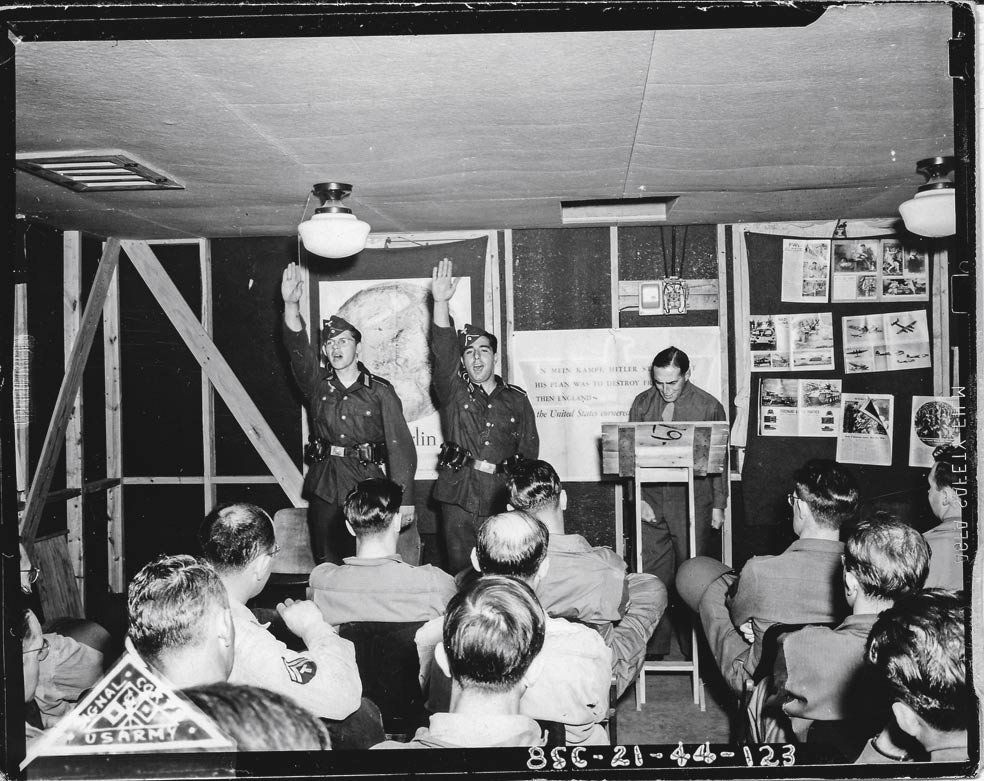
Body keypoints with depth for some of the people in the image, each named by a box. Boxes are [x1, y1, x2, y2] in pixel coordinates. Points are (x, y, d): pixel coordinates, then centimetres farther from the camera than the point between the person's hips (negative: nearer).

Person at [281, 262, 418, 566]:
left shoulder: (380, 391, 1)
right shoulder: (317, 386, 9)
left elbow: (399, 444, -3)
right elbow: (297, 346, -6)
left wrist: (404, 500, -10)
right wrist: (291, 304, -23)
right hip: (324, 488, 3)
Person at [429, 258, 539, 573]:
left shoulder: (516, 399, 11)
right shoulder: (453, 391, 5)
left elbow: (529, 451, 11)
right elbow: (442, 352, -11)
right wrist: (441, 301, -24)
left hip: (502, 498, 1)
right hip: (459, 497, -1)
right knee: (461, 572, 3)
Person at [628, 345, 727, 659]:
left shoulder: (709, 407, 0)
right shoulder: (642, 404, 7)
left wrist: (719, 506, 2)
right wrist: (638, 499, 0)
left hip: (692, 503, -2)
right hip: (651, 504, 2)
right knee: (651, 576, 2)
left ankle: (694, 649, 16)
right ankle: (654, 648, 12)